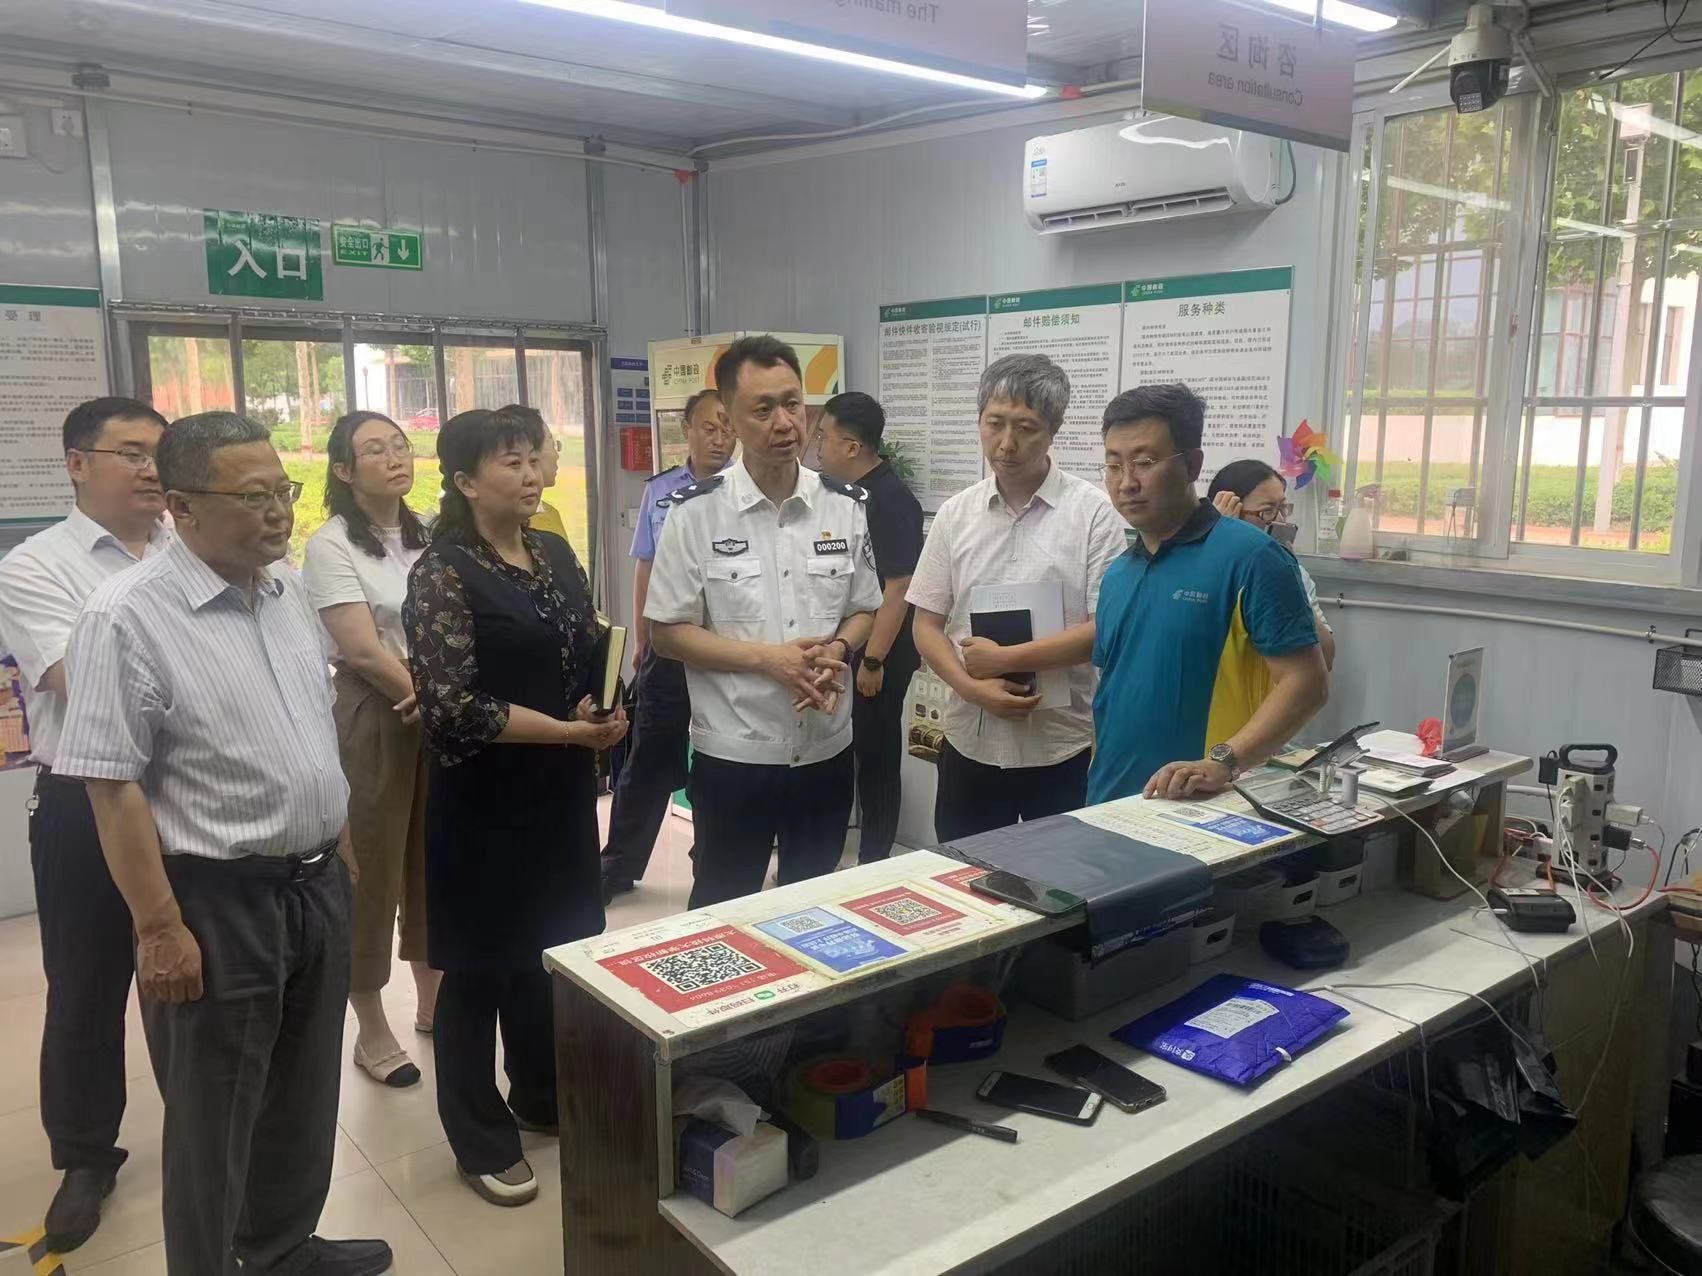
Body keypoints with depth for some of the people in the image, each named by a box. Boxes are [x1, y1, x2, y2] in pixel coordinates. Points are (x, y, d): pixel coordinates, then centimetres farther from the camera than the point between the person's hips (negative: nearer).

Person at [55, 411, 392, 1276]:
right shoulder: (127, 618, -18)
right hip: (218, 902, -7)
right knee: (216, 1117, 12)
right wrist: (160, 928, -18)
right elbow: (112, 787, -17)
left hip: (317, 883, 7)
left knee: (304, 1092, 22)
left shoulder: (288, 592, 4)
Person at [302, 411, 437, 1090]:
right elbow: (363, 651, -15)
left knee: (433, 860, 14)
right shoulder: (331, 546, -8)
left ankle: (432, 1001, 31)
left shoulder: (426, 537, 10)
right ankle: (373, 1031, 18)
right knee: (372, 869, 3)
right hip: (373, 719, -5)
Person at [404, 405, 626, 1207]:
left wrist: (607, 709, -5)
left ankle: (544, 1097, 38)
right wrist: (570, 731, -20)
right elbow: (453, 707, -21)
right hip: (485, 798, -6)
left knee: (558, 948, 17)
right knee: (482, 965, 8)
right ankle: (482, 1140, 25)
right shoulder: (443, 572, -14)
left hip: (561, 787, 7)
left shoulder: (556, 553, 6)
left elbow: (590, 653, 17)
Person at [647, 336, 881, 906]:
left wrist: (836, 649, -12)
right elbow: (666, 632, -7)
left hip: (827, 751, 3)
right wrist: (766, 657, -18)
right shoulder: (696, 511, -11)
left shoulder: (846, 505, 0)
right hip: (733, 756, -3)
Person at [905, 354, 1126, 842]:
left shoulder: (1092, 512, -7)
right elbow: (927, 625, 4)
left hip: (1064, 746, -3)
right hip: (971, 743, 3)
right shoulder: (955, 514, 4)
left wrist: (1007, 659, -14)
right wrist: (973, 688, -12)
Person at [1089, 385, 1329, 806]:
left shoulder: (1249, 557, -11)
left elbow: (1306, 683, -14)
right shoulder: (1116, 575, 11)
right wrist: (1099, 784, 5)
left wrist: (1221, 763, -24)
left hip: (1204, 809, -6)